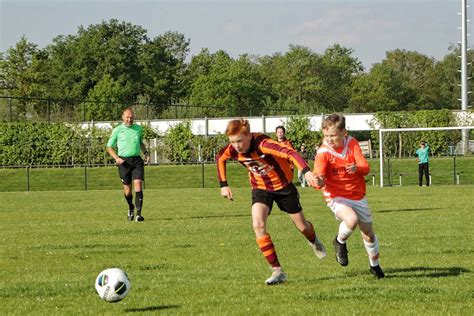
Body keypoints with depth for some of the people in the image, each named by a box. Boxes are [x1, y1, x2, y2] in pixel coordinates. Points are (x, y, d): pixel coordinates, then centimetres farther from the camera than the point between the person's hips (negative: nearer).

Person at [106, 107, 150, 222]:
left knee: (138, 185, -14)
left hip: (137, 160, 1)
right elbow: (109, 147, 6)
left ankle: (138, 214, -17)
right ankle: (131, 208, 34)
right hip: (124, 161, -1)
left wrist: (145, 152, 9)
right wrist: (116, 158, -10)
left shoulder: (138, 128, 10)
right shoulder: (117, 130, 1)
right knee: (127, 189, 3)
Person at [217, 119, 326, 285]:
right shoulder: (232, 149, -19)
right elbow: (220, 159, 6)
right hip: (260, 188, 3)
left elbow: (290, 153, -50)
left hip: (283, 185, -3)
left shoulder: (262, 144, -36)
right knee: (258, 225, -21)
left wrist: (306, 172, -65)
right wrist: (223, 185, 2)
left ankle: (313, 241, 51)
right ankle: (277, 271, -16)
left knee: (302, 226, 12)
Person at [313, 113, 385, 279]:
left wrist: (357, 168, -37)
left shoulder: (352, 144, -7)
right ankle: (340, 242, 0)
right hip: (337, 197, -4)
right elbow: (318, 175, -28)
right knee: (352, 220, -34)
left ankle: (375, 265, 41)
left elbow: (365, 167, -14)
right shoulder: (323, 152, -17)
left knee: (368, 233, 14)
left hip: (358, 196, 4)